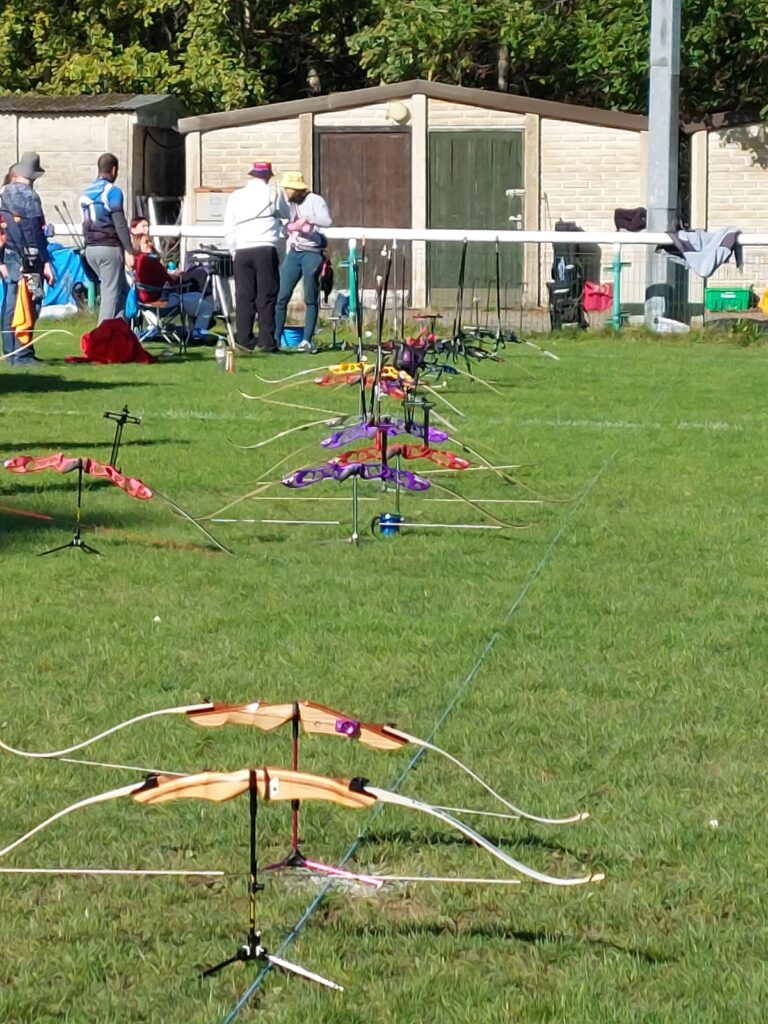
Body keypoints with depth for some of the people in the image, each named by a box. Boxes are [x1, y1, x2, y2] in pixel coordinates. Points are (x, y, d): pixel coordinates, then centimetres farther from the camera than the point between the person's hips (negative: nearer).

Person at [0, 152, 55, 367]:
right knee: (28, 307, -5)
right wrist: (46, 262, -13)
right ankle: (22, 355, -7)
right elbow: (36, 233, -15)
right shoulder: (29, 196, -12)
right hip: (26, 261, -7)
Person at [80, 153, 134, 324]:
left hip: (90, 248, 8)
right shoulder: (112, 191, -10)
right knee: (111, 293, -5)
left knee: (122, 289, 15)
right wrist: (129, 251, -14)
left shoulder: (86, 192, 14)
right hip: (109, 247, -8)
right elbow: (120, 223, -14)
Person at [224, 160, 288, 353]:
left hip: (242, 252, 3)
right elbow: (286, 215, 16)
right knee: (266, 297, -2)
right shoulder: (273, 194, 1)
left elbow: (228, 230, 9)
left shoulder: (235, 196, 10)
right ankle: (267, 342, -5)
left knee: (244, 297, 5)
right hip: (266, 250, -3)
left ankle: (244, 341, 3)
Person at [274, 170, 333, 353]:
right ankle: (275, 337, 1)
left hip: (312, 254, -5)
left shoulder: (315, 201, -5)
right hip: (293, 253, 5)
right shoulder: (288, 204, 13)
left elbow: (327, 221, -18)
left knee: (311, 299, -1)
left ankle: (307, 340, 2)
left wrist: (307, 219, -27)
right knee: (282, 296, -2)